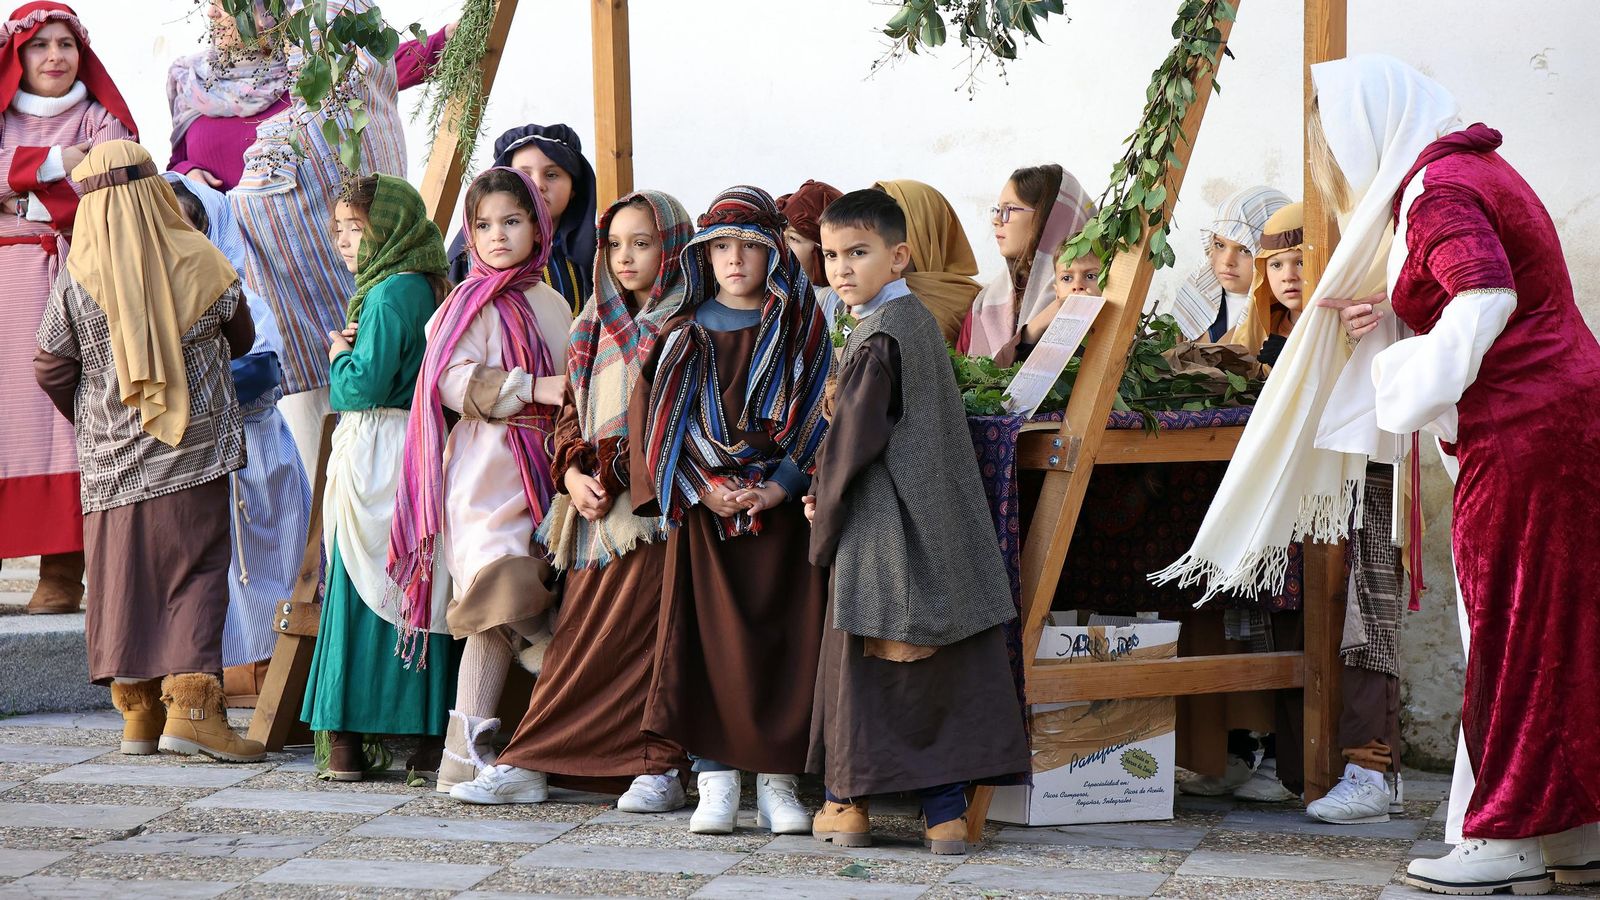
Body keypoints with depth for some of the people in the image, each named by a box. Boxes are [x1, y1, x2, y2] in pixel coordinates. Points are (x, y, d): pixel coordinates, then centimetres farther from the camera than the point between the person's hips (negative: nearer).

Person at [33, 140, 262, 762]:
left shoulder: (77, 279, -6)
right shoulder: (202, 264, -5)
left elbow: (50, 369, 0)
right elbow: (240, 339, 12)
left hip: (111, 455, 1)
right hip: (194, 451, -1)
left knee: (122, 575, 10)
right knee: (197, 571, 1)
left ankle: (139, 711, 13)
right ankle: (191, 704, -11)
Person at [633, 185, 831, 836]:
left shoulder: (802, 331, 4)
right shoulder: (685, 334, 7)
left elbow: (820, 415, -1)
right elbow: (657, 415, 2)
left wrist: (780, 487, -13)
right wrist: (703, 488, -10)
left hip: (784, 512, -1)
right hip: (703, 513, 1)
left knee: (784, 641, -1)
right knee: (709, 642, -3)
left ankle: (777, 780, 6)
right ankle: (716, 782, 2)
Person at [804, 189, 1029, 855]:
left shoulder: (875, 338, -15)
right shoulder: (920, 321, 13)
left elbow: (852, 442, -15)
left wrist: (824, 512, 1)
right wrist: (830, 500, 16)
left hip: (882, 530, -8)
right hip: (945, 525, 8)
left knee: (863, 663, 3)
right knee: (944, 666, 5)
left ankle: (850, 803, 11)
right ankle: (946, 811, 6)